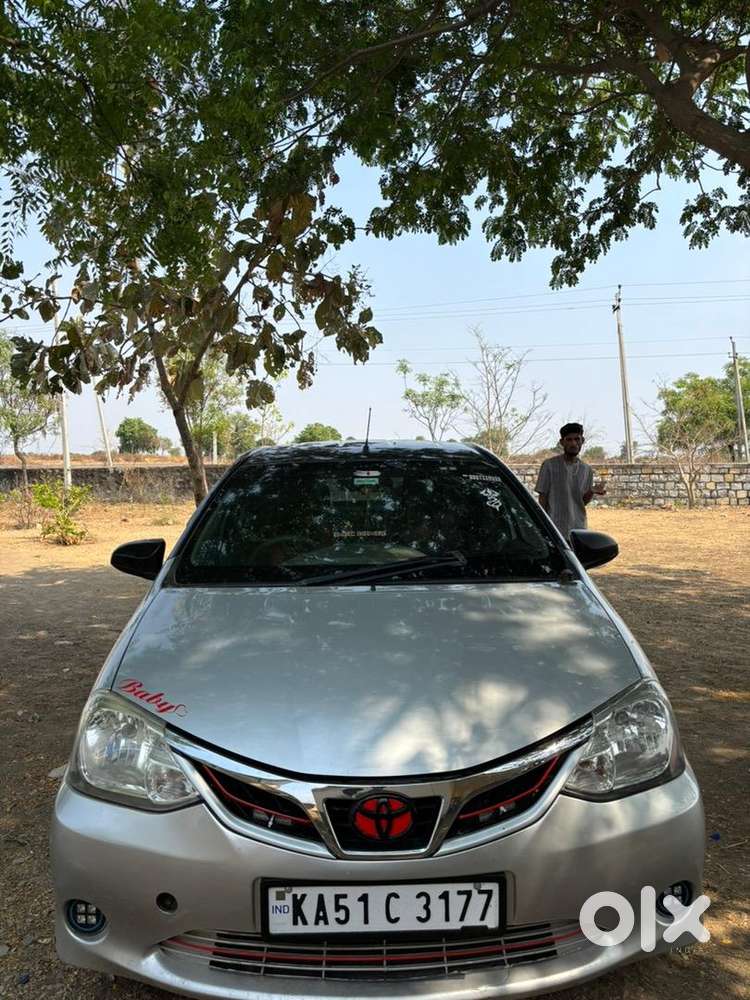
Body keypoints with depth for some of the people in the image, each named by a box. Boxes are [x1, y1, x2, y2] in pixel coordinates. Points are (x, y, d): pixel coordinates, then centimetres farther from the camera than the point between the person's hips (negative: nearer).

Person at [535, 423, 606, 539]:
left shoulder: (587, 470, 9)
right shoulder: (550, 465, -5)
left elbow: (584, 501, 12)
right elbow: (542, 498, -3)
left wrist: (592, 491, -10)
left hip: (579, 529, 5)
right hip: (555, 529, -5)